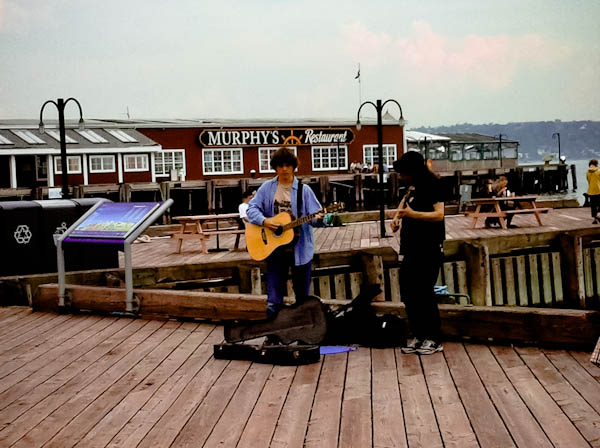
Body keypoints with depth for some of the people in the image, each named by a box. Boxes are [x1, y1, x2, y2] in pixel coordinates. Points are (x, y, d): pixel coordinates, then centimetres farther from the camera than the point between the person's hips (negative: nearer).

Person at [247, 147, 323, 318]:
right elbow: (252, 208, 1)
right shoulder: (267, 188, 4)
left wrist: (317, 218, -26)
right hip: (274, 247, 0)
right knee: (274, 299, 1)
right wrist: (264, 221, -17)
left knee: (302, 293, 9)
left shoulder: (304, 190, 2)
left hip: (300, 248, 0)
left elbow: (313, 215, -3)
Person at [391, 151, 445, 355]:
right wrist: (398, 214, 16)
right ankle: (418, 336, 20)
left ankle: (434, 340, 4)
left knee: (424, 292, -7)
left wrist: (413, 214, -35)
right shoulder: (415, 184, 12)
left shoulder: (432, 185, -14)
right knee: (408, 292, 10)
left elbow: (439, 214, -24)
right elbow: (407, 197, 34)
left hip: (427, 248, -9)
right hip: (412, 247, 9)